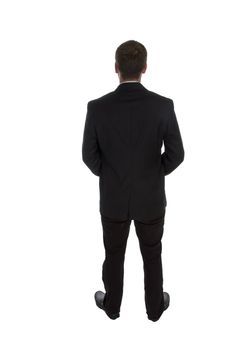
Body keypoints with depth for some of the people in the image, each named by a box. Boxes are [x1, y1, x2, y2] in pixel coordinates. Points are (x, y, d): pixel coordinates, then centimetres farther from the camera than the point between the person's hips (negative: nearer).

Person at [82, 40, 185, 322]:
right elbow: (176, 155, -11)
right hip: (151, 198, 0)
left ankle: (112, 305, 43)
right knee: (152, 256, 21)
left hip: (113, 198, 0)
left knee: (113, 255, 22)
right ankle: (154, 307, 41)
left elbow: (90, 156, -9)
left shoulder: (97, 107, -17)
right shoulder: (163, 106, -17)